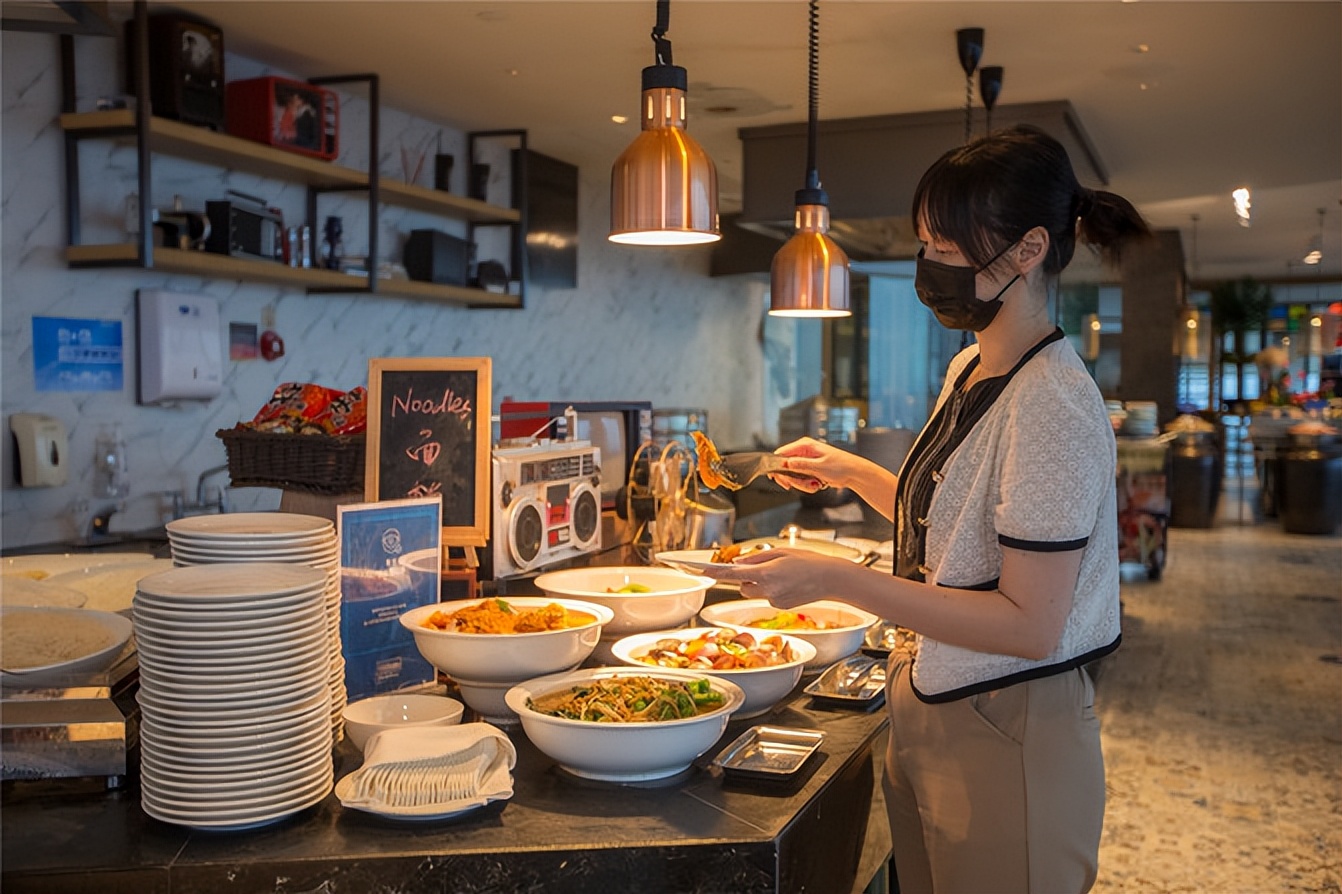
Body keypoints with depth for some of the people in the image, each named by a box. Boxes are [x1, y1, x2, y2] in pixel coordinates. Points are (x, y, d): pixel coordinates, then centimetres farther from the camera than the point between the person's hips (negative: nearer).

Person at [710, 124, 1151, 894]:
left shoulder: (1052, 405, -22)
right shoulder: (969, 369, 6)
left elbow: (1029, 625, -24)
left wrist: (837, 579, -27)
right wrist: (849, 471, 7)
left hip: (1009, 739, -8)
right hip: (929, 720, 8)